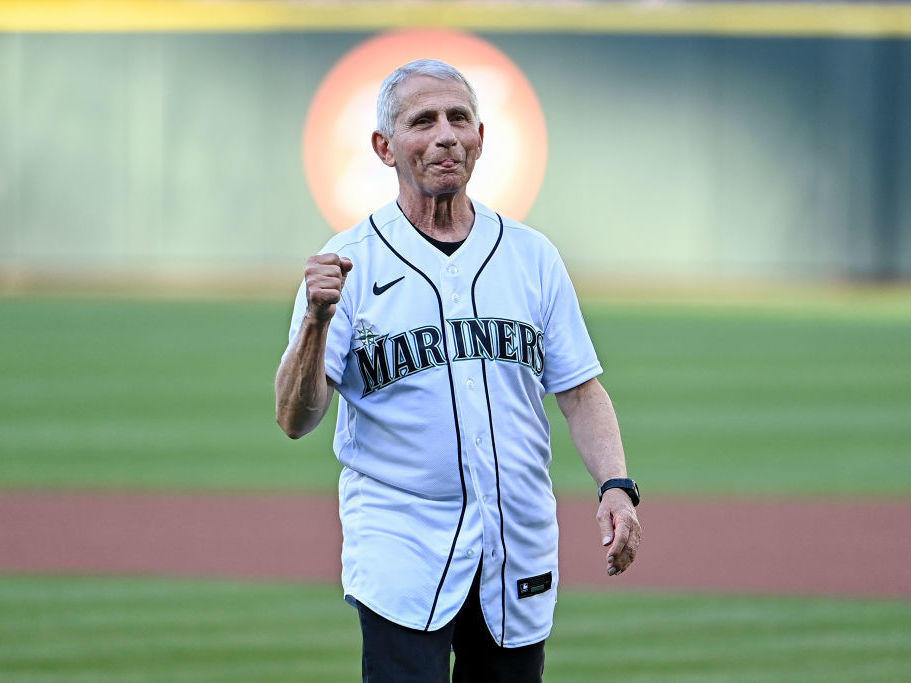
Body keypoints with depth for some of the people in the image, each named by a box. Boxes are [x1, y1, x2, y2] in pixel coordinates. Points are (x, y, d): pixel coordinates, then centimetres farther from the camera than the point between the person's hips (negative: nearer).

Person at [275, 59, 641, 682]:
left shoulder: (532, 256, 10)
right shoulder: (349, 262, -1)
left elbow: (579, 391, 11)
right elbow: (296, 419, -7)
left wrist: (616, 485, -6)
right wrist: (317, 322, -24)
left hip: (520, 554, 4)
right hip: (401, 554, -4)